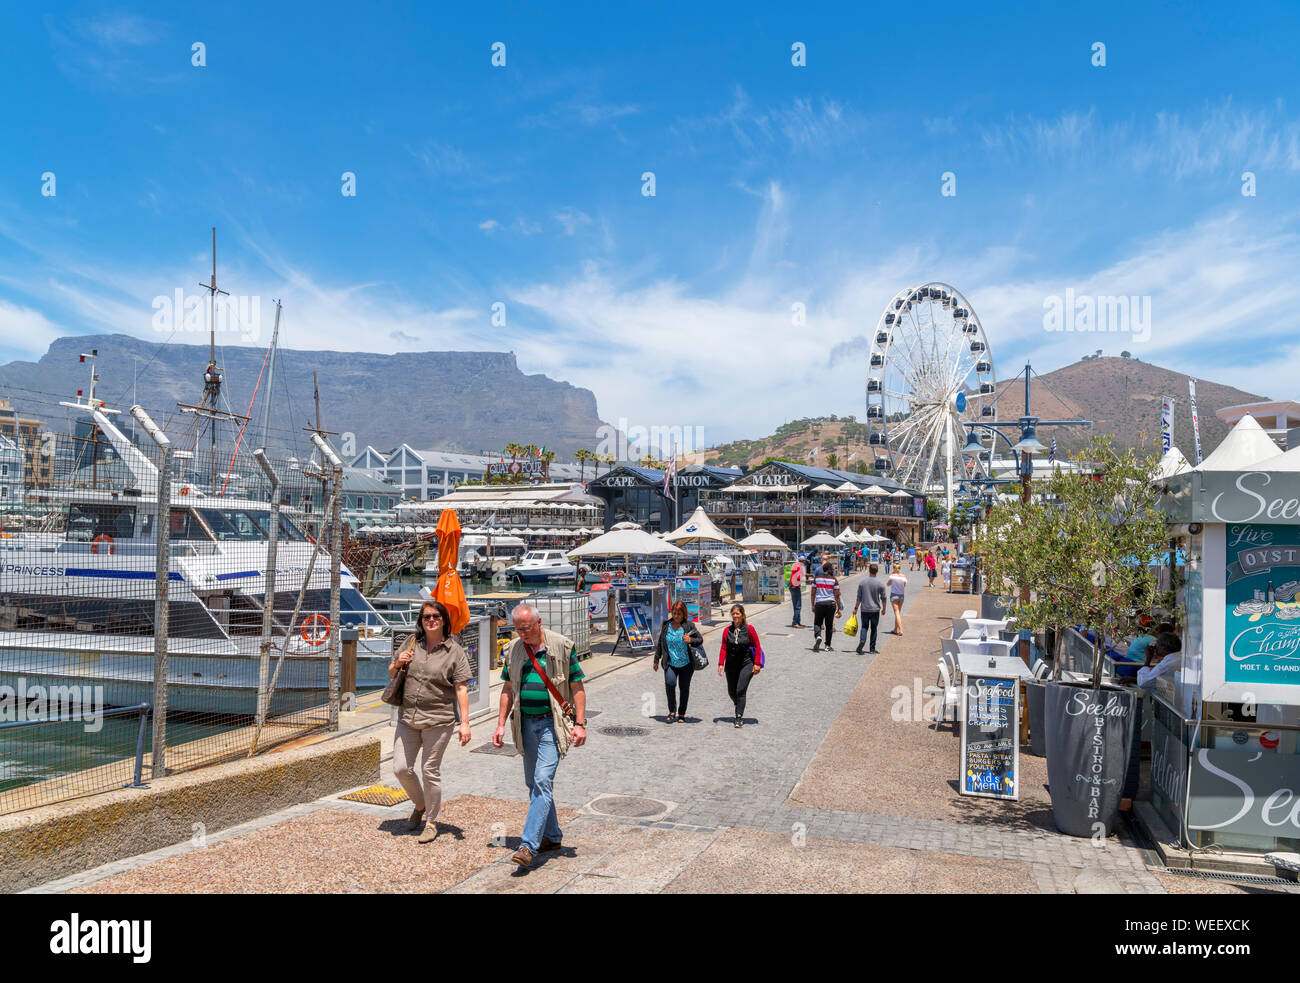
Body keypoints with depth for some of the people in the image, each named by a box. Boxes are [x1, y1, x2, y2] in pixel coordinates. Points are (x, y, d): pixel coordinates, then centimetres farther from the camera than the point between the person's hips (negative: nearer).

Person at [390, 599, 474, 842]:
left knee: (430, 771, 2)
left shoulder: (455, 651, -4)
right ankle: (420, 805, 32)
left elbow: (461, 689, -7)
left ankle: (431, 821, 20)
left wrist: (465, 723, -13)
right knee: (401, 769, 5)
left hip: (438, 721, -4)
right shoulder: (412, 643, 7)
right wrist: (398, 663, -5)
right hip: (407, 718, 4)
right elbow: (391, 674, 18)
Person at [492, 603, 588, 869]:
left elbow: (576, 686, -4)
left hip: (551, 723, -5)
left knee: (543, 781, -13)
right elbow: (508, 689, 13)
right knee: (533, 782, 12)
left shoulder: (562, 646, -7)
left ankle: (529, 845, -13)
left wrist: (580, 723, -10)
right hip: (526, 722, 5)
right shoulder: (513, 650, 5)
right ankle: (552, 836, 27)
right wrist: (501, 724, 8)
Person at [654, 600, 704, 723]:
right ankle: (672, 712, -7)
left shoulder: (688, 626, -4)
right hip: (670, 663, 0)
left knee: (684, 687, 6)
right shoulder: (665, 626, 2)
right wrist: (656, 660, 15)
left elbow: (700, 639, 1)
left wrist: (691, 640, -20)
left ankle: (681, 714, 24)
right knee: (670, 683, -21)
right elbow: (660, 643, 12)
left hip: (686, 664, 0)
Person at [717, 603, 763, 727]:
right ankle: (739, 707, 41)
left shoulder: (749, 629, -5)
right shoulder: (727, 630, 2)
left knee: (740, 690, -13)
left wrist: (757, 664, -6)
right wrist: (721, 664, -7)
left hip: (746, 663, -3)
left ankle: (739, 717, -6)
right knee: (731, 692, 10)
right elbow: (724, 648, 2)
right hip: (731, 665, 4)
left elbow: (757, 647, -2)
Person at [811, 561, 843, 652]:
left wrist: (813, 605, 12)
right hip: (831, 604, -1)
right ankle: (827, 646, 11)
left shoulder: (816, 579, 4)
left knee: (817, 623, 10)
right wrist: (839, 608, 2)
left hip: (819, 603, 1)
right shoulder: (834, 580, -2)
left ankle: (818, 636, -20)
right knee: (829, 625, 8)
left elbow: (813, 593, 5)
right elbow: (837, 595, -3)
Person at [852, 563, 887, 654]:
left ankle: (862, 640, -17)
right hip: (875, 610, -1)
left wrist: (855, 608, 9)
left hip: (864, 609, 1)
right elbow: (883, 598, 1)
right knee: (874, 628, 10)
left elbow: (859, 598, 0)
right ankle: (872, 648, 14)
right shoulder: (880, 584, -6)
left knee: (864, 626, 10)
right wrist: (883, 609, 15)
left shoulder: (862, 583, -2)